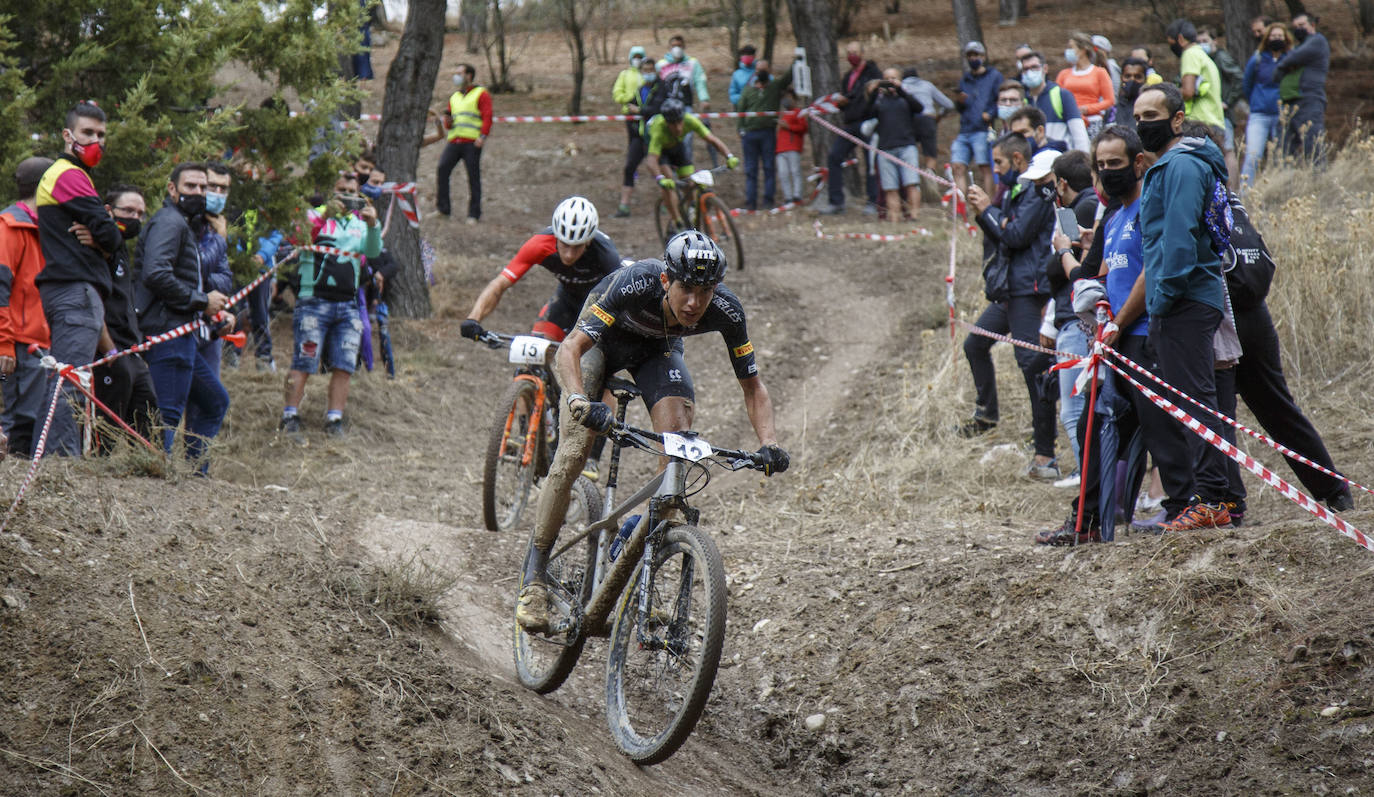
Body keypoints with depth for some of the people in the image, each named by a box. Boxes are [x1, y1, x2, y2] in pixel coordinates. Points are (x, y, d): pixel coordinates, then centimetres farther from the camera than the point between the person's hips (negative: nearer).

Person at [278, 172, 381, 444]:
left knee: (343, 366, -1)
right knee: (304, 363, -9)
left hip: (348, 306, 4)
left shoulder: (360, 223, 15)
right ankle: (290, 418, -5)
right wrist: (325, 216, -31)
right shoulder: (317, 216, 4)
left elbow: (373, 251, -3)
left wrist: (373, 225, -23)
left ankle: (334, 421, 3)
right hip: (314, 302, -4)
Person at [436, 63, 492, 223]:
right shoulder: (454, 97, 26)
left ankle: (474, 214, 1)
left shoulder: (481, 94, 7)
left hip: (471, 142, -5)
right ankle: (443, 207, -10)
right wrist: (447, 121, 5)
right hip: (454, 141, 5)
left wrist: (483, 136, -18)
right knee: (442, 167, -14)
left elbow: (487, 117, -4)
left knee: (473, 176, -5)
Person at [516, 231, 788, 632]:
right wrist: (579, 401, -63)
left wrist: (769, 444, -35)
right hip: (604, 338, -3)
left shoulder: (725, 310, -32)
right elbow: (569, 350, -45)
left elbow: (753, 386, -19)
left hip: (658, 348, 3)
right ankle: (535, 576, -6)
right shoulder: (635, 284, -42)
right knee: (572, 454, -17)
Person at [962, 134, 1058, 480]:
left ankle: (1045, 454, -15)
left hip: (1027, 292, -11)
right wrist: (983, 213, 6)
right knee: (975, 344, 24)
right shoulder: (1017, 190, 18)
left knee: (1033, 365, -13)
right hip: (1008, 291, 11)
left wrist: (988, 210, -9)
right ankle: (986, 413, 43)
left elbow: (1016, 236, -20)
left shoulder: (1036, 191, -12)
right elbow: (1002, 241, 20)